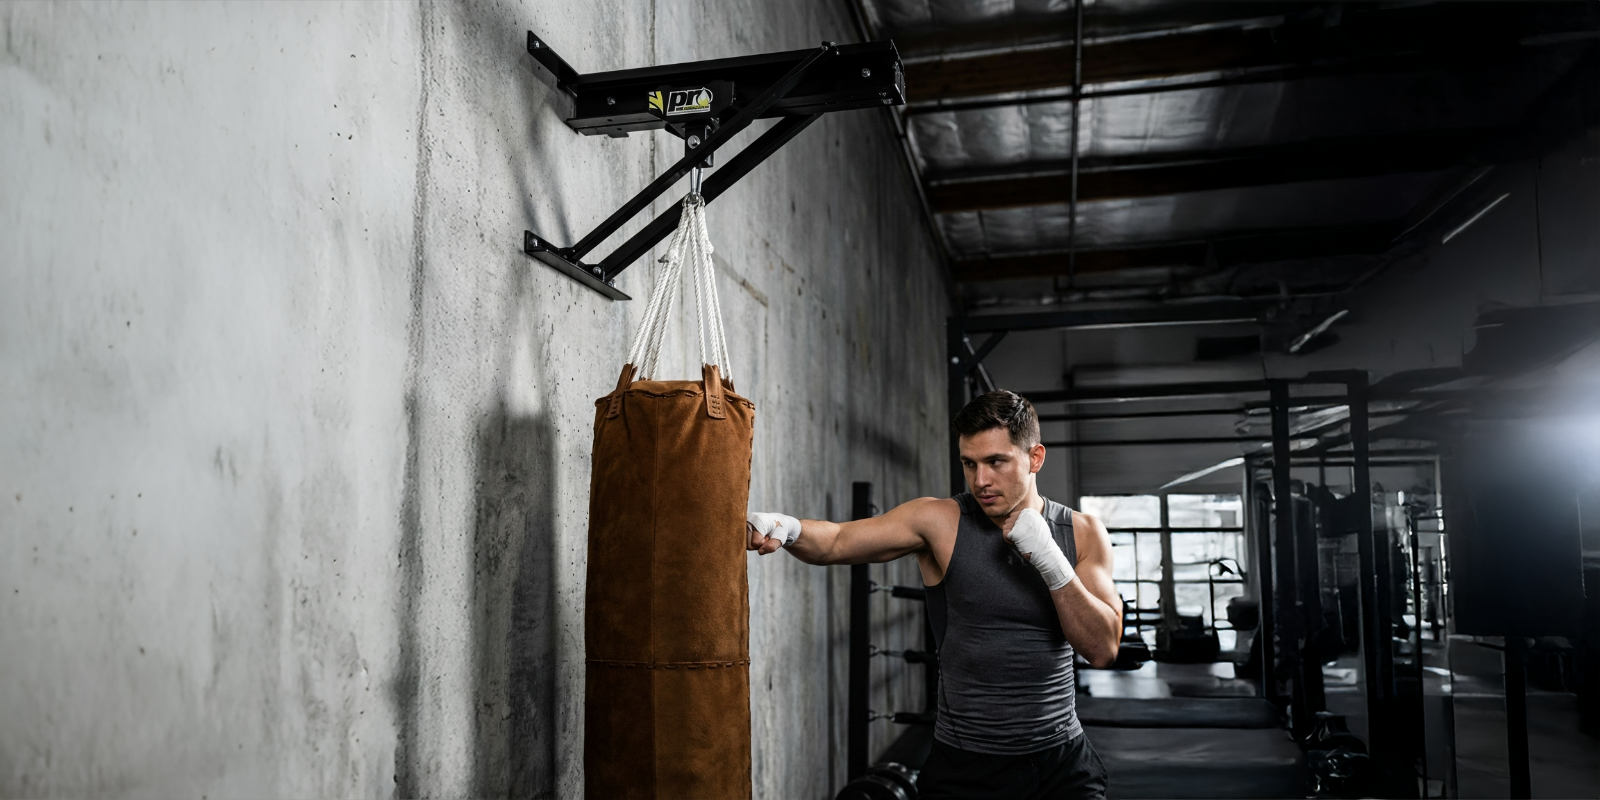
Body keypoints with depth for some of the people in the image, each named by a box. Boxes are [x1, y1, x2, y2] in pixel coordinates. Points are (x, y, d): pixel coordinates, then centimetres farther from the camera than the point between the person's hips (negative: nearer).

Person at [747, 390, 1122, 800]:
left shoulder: (1084, 534, -2)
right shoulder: (941, 521, -7)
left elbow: (1102, 649, -9)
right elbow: (835, 542, -12)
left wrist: (1049, 562, -21)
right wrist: (786, 528, -34)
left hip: (1061, 763, 1)